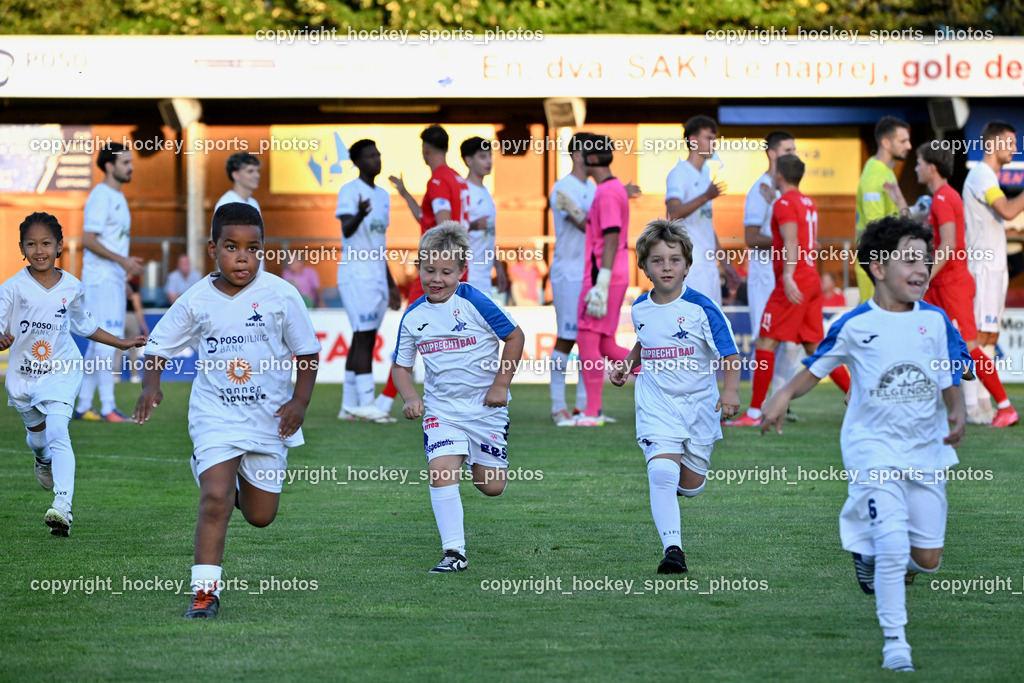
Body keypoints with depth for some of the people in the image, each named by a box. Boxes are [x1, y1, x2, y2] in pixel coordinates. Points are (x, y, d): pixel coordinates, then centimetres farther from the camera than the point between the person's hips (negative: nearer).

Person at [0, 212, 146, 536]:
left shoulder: (72, 287, -3)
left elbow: (83, 325, 15)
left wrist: (121, 343, 18)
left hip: (60, 372, -1)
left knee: (57, 433, -20)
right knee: (36, 430, 22)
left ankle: (63, 506, -32)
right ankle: (42, 460, 61)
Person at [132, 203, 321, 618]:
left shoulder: (280, 295, -9)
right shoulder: (197, 301, -6)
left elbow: (307, 351, 1)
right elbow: (159, 346, 5)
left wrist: (299, 401, -10)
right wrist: (151, 385, -13)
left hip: (269, 416, 1)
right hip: (215, 414, -1)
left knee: (260, 515, 10)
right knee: (215, 500, -19)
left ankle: (238, 481, 45)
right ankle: (205, 591, -12)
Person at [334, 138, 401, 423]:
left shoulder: (383, 195, 17)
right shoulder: (349, 192, -7)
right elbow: (347, 229, -23)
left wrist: (390, 285, 24)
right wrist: (359, 215, -45)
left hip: (377, 275, 8)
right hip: (355, 273, -8)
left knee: (363, 339, 6)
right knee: (365, 337, -13)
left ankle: (349, 405, 8)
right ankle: (366, 403, -16)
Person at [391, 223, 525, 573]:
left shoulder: (473, 302, -12)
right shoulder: (413, 316, 0)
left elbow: (515, 336, -5)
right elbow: (401, 365, 11)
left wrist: (500, 385, -7)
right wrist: (410, 397, -7)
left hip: (486, 406, -2)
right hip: (441, 408, 2)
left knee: (491, 487, 4)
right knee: (442, 473, -19)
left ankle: (480, 462, 42)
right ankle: (454, 552, -14)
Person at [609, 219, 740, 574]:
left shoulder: (701, 308, -12)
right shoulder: (640, 309, 2)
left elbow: (730, 354, -14)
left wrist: (731, 389, -28)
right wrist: (627, 365, 13)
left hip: (698, 403, -1)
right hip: (656, 403, 1)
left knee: (691, 486, 9)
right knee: (661, 471, -21)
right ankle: (672, 548, -24)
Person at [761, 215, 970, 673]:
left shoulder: (935, 321, 1)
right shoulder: (856, 325, -6)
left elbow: (949, 378, 7)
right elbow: (818, 366, 5)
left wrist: (957, 413, -12)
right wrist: (784, 396, -9)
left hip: (926, 450, 4)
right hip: (875, 451, -4)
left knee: (927, 559, 4)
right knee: (893, 546, -18)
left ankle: (872, 556, 38)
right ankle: (894, 641, -5)